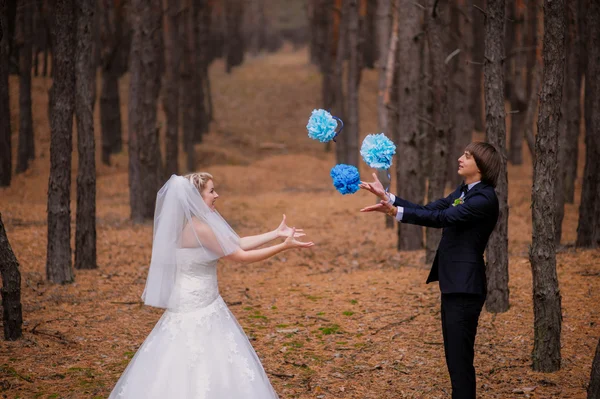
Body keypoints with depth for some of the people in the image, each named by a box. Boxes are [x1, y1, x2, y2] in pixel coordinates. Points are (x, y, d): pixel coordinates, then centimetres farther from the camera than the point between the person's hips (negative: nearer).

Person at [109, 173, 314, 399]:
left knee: (209, 370, 13)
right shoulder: (198, 228, -21)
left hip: (203, 306, 10)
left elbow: (238, 243, 13)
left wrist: (277, 233, 14)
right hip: (194, 309, -10)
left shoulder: (200, 224, 8)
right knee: (192, 374, -3)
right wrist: (284, 246, -10)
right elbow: (241, 256, -16)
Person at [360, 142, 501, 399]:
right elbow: (429, 210, 12)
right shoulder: (464, 192, 14)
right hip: (453, 283, 10)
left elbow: (442, 218, -25)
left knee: (460, 357, -7)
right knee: (455, 356, 14)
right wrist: (386, 196, 4)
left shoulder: (485, 198, -16)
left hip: (465, 286, -10)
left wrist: (396, 212, -32)